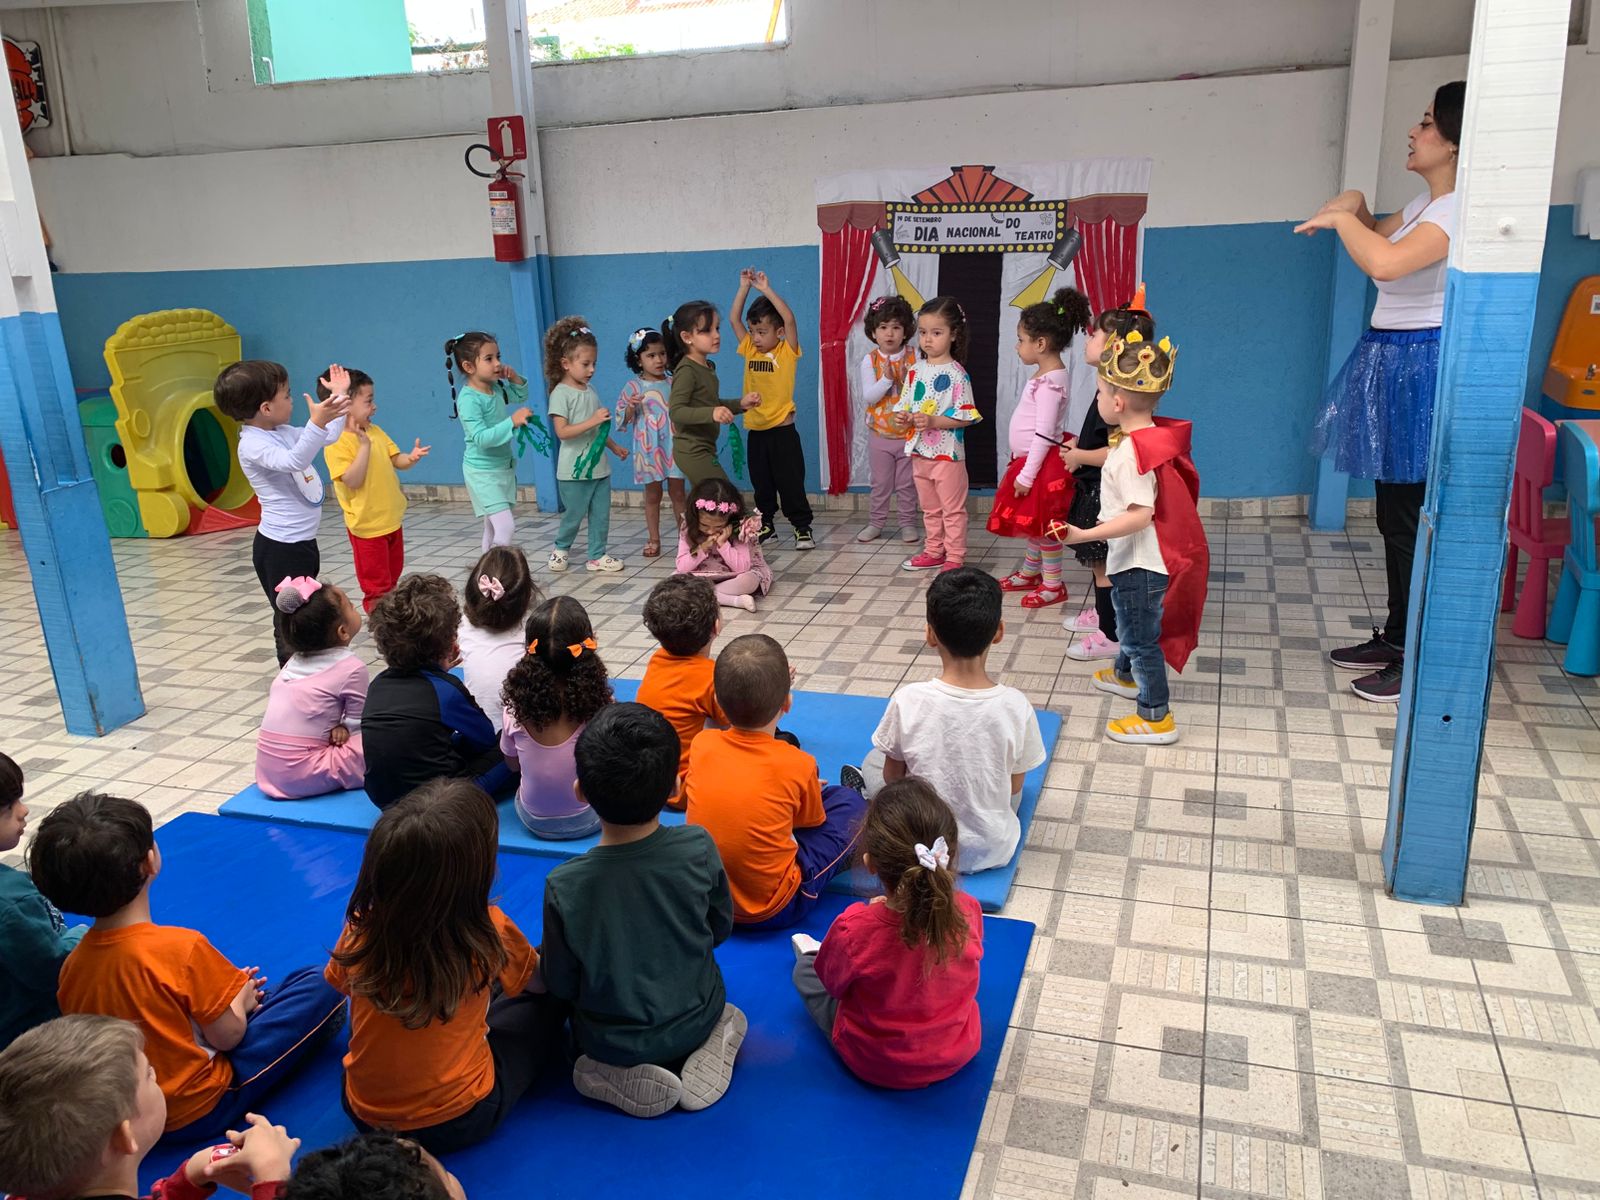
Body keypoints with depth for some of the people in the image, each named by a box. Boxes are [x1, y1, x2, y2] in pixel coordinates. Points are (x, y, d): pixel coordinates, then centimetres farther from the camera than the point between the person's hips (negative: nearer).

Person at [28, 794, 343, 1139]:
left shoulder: (71, 966, -8)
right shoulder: (183, 947, -27)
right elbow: (226, 1036, -17)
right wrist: (242, 999, 5)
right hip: (202, 1112, -7)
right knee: (319, 988, -2)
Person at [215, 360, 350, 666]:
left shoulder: (283, 433, 7)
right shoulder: (253, 444, -20)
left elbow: (329, 436, 19)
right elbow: (294, 461, -39)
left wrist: (338, 396, 14)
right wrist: (316, 423, -51)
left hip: (303, 541, 10)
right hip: (279, 548, -10)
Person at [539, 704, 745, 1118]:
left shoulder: (564, 886, -28)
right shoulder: (698, 848, -24)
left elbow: (560, 985, -13)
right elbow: (722, 928, -6)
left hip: (611, 1044, -2)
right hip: (697, 1020, 2)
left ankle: (624, 1076, 4)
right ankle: (707, 1049, 6)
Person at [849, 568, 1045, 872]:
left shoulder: (908, 701, -23)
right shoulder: (1016, 706, -21)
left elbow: (893, 775, -6)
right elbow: (1014, 786, -5)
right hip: (993, 850, 0)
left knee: (873, 760, 24)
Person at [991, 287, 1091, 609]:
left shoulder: (1049, 382, -22)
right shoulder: (1047, 374, 8)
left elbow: (1044, 435, -24)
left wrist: (1027, 475, -22)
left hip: (1041, 464, -10)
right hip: (1030, 460, 10)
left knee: (1043, 525, 0)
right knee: (1034, 523, 20)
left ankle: (1053, 585, 11)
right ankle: (1029, 573, 34)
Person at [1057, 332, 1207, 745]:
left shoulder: (1129, 453, -27)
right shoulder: (1157, 437, 2)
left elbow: (1139, 515, -32)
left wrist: (1084, 535, -35)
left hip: (1139, 564, -10)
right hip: (1143, 559, 10)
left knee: (1140, 635, 1)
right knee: (1134, 625, 30)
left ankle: (1156, 716, 11)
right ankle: (1125, 674, 52)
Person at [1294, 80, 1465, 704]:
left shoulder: (1457, 210, -19)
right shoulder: (1427, 203, 12)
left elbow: (1384, 262, -36)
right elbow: (1380, 234, 32)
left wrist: (1341, 217, -19)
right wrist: (1353, 207, 10)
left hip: (1419, 366, -10)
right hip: (1391, 360, 10)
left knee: (1412, 521, -3)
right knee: (1394, 516, 16)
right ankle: (1395, 639, 29)